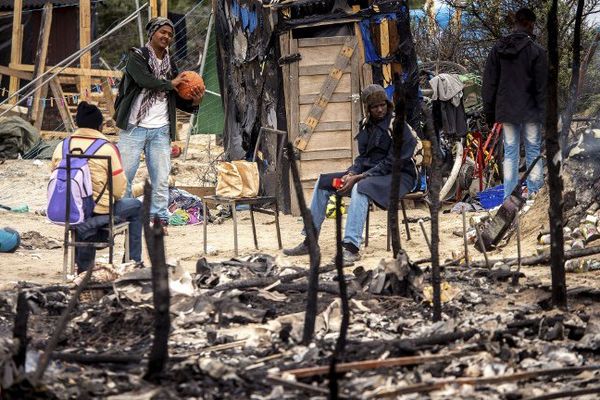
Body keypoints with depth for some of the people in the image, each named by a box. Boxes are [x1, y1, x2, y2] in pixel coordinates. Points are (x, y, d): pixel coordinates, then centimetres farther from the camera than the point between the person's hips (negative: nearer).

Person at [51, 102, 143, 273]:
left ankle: (83, 263, 35)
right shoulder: (107, 148, -12)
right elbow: (119, 190, -9)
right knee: (136, 207, 22)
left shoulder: (62, 146, 1)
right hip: (99, 212, -5)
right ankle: (134, 263, 27)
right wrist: (114, 198, 14)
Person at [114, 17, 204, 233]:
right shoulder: (137, 57, 0)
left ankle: (159, 219, 7)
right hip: (134, 127, -5)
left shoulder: (170, 64, 17)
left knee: (161, 180, 2)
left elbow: (177, 99, 16)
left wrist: (193, 102, -4)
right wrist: (170, 84, -9)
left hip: (160, 130, 5)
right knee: (124, 175, -3)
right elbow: (145, 80, -20)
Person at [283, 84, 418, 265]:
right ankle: (309, 241, 0)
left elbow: (391, 163, -19)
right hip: (369, 172, 8)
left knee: (360, 187, -39)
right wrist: (351, 174, -10)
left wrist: (359, 177, -23)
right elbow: (363, 157, 12)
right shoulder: (367, 124, 8)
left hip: (398, 176, -8)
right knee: (323, 182, 0)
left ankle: (351, 248, -46)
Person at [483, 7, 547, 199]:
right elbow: (542, 87, -9)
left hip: (506, 111, 3)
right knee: (533, 152, 5)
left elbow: (489, 84, 7)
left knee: (510, 153, 7)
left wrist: (489, 112, 13)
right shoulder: (536, 51, -9)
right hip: (530, 111, -3)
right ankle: (535, 195, 4)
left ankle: (509, 198, 5)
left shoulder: (498, 49, 4)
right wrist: (545, 114, -5)